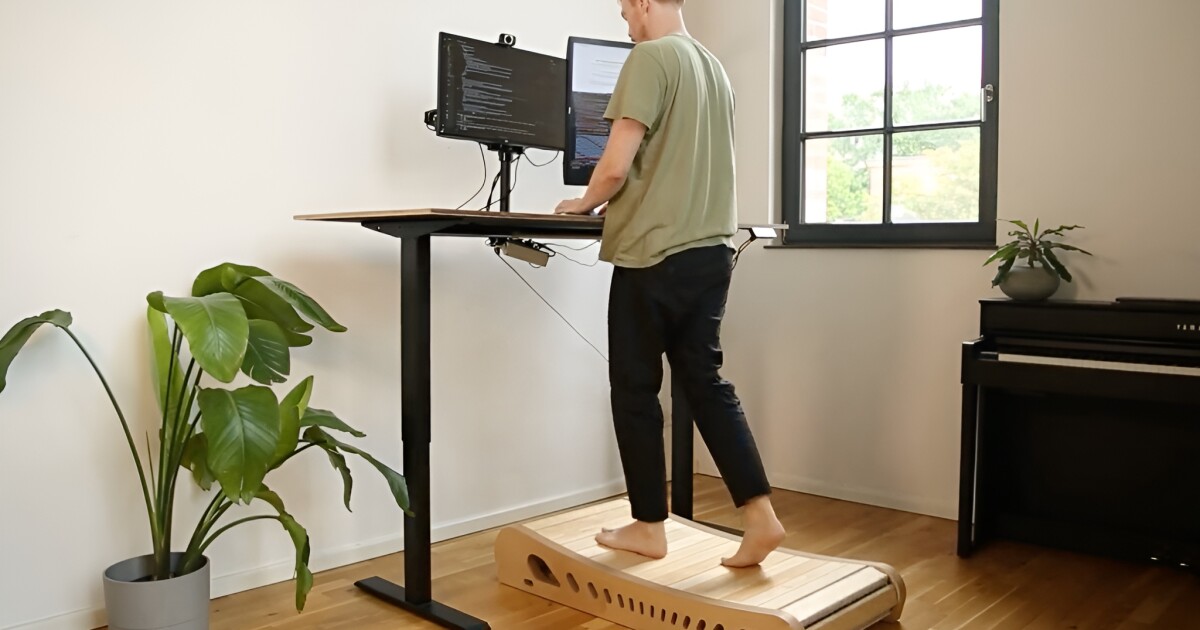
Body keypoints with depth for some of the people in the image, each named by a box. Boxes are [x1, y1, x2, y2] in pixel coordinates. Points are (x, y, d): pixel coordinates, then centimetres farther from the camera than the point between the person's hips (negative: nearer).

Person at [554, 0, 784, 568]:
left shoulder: (649, 58, -8)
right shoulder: (715, 68, 16)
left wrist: (585, 202, 5)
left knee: (635, 391, 5)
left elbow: (616, 166, -16)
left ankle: (649, 526, 16)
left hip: (654, 254, -7)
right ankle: (759, 516, 8)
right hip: (711, 250, 8)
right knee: (706, 384, 11)